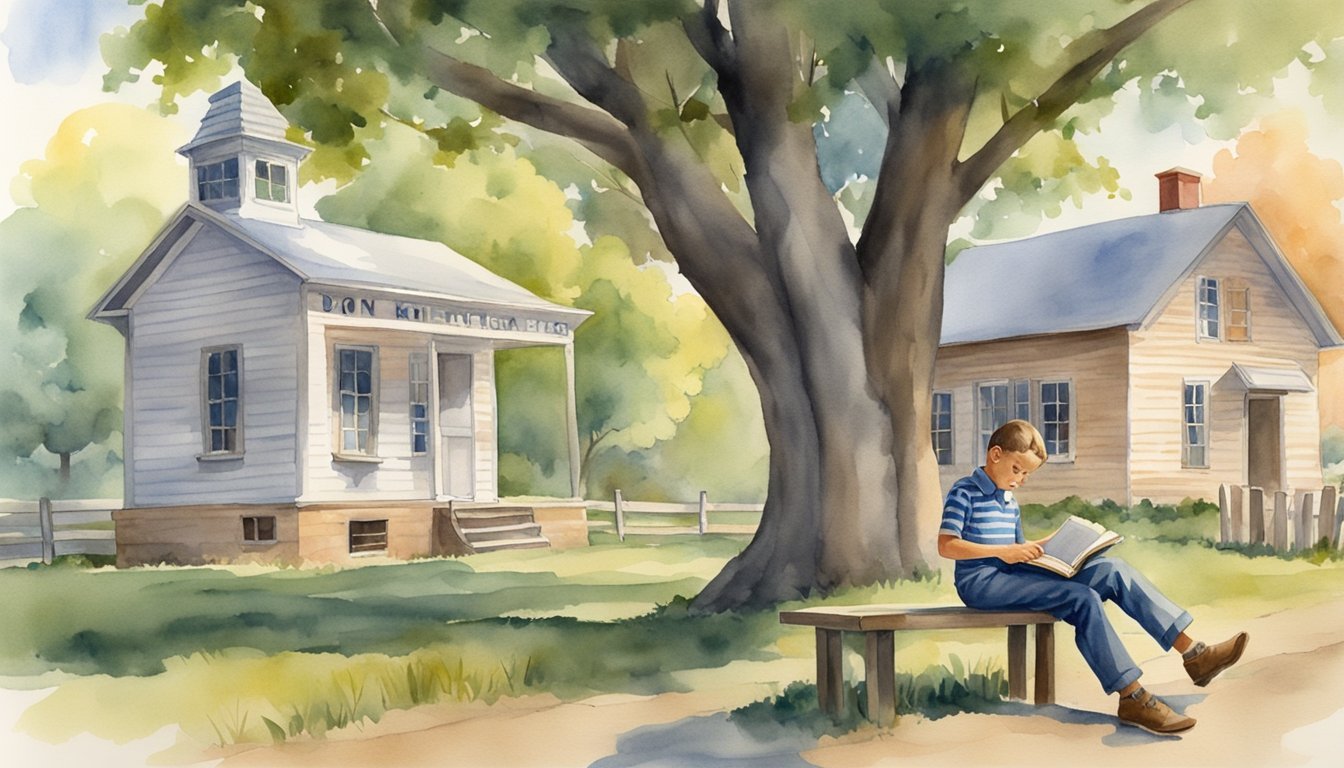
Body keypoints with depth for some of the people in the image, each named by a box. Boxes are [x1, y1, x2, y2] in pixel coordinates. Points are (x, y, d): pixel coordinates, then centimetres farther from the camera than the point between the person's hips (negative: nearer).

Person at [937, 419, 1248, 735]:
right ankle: (1133, 698, -30)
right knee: (1082, 598, -28)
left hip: (1014, 575, 9)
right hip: (982, 581, -9)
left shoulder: (1009, 501, 21)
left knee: (1113, 570, -7)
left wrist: (1048, 545, 5)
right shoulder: (964, 493, -6)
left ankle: (1194, 654, -8)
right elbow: (946, 546, -17)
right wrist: (1002, 551, -25)